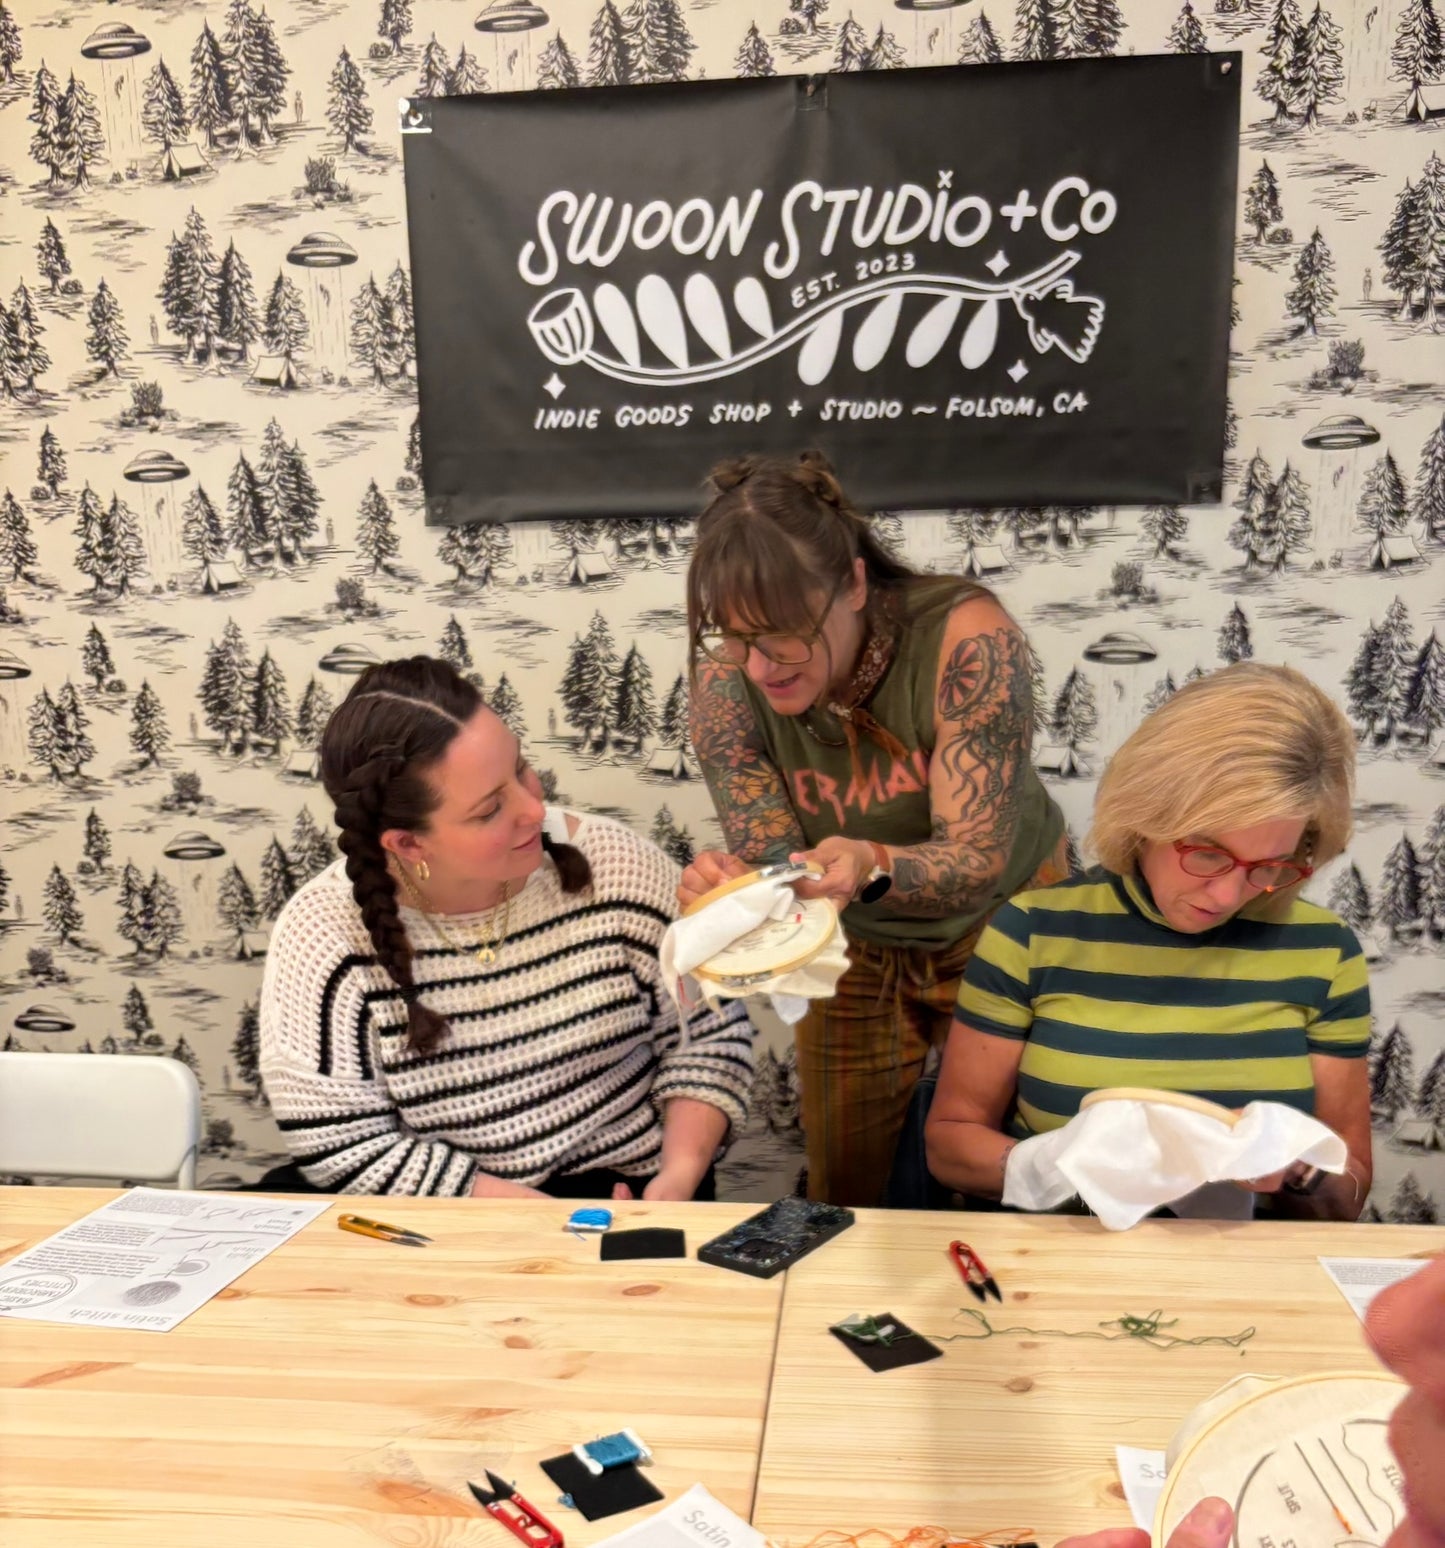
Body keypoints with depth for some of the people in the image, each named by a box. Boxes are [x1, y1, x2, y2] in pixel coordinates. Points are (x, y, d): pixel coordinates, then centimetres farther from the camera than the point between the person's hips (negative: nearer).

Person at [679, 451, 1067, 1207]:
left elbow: (979, 858, -32)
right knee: (842, 1196, 15)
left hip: (1003, 926, -2)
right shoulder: (726, 678, -20)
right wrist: (726, 884, -42)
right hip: (855, 953, 3)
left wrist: (872, 867, -52)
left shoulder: (965, 636, -29)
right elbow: (772, 865, -19)